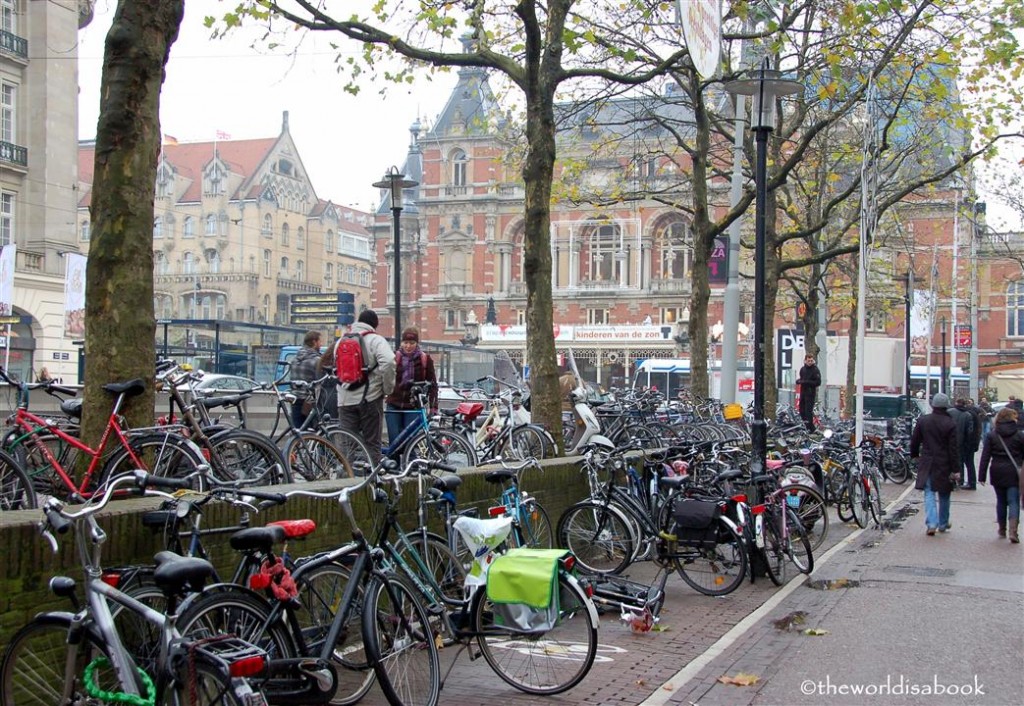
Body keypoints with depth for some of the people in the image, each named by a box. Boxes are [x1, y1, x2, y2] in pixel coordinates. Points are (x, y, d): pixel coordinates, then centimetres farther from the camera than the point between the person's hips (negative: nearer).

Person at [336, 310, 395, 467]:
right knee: (372, 443, 3)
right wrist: (387, 388, -11)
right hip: (370, 398, -5)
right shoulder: (375, 340, -6)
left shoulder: (341, 341, 15)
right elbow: (388, 362, -22)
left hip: (345, 400, 5)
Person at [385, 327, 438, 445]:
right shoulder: (394, 358, 2)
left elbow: (432, 384, 2)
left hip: (413, 407, -1)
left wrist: (433, 406, -6)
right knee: (394, 442, -3)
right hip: (394, 406, 1)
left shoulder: (425, 360, 0)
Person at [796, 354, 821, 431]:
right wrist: (799, 381, -5)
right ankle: (806, 425, 20)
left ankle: (810, 428, -6)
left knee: (809, 411, -10)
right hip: (803, 392, 7)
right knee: (802, 410, 8)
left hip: (810, 393, -7)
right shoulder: (802, 369, 12)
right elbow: (799, 380, 20)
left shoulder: (815, 370, -7)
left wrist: (806, 382, -20)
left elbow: (818, 382, -13)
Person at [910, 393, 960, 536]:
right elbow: (953, 449, -10)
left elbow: (914, 441, 7)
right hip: (944, 465, -1)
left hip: (927, 463, 1)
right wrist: (955, 469, -7)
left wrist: (914, 455, 25)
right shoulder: (950, 424, -11)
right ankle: (943, 523, 26)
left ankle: (931, 523, -15)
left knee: (929, 493, 2)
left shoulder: (922, 421, -2)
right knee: (944, 495, 15)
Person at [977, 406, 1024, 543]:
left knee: (1001, 501, 16)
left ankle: (1002, 529, 25)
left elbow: (985, 457, -3)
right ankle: (1013, 531, -16)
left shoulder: (991, 435, 0)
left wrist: (982, 475, -1)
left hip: (997, 473, 2)